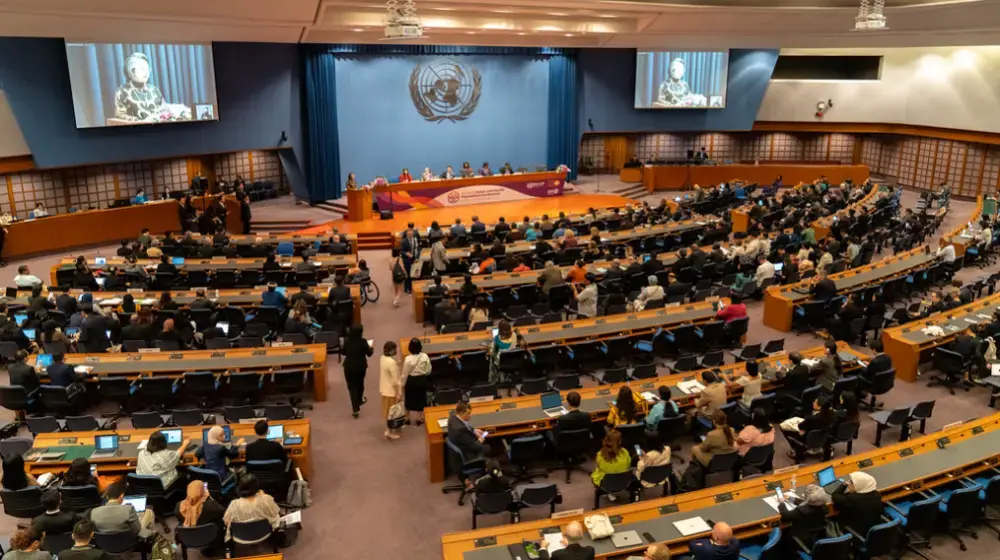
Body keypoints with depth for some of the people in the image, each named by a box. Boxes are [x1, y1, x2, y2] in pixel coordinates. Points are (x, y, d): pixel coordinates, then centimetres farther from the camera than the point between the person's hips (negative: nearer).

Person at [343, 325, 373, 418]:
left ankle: (355, 409, 0)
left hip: (349, 366, 0)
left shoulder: (347, 341, -11)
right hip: (360, 366, 0)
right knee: (360, 383, 24)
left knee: (352, 386, 6)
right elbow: (369, 353, -6)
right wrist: (371, 348, 15)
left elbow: (344, 353, 3)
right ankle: (359, 400, 46)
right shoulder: (363, 341, -17)